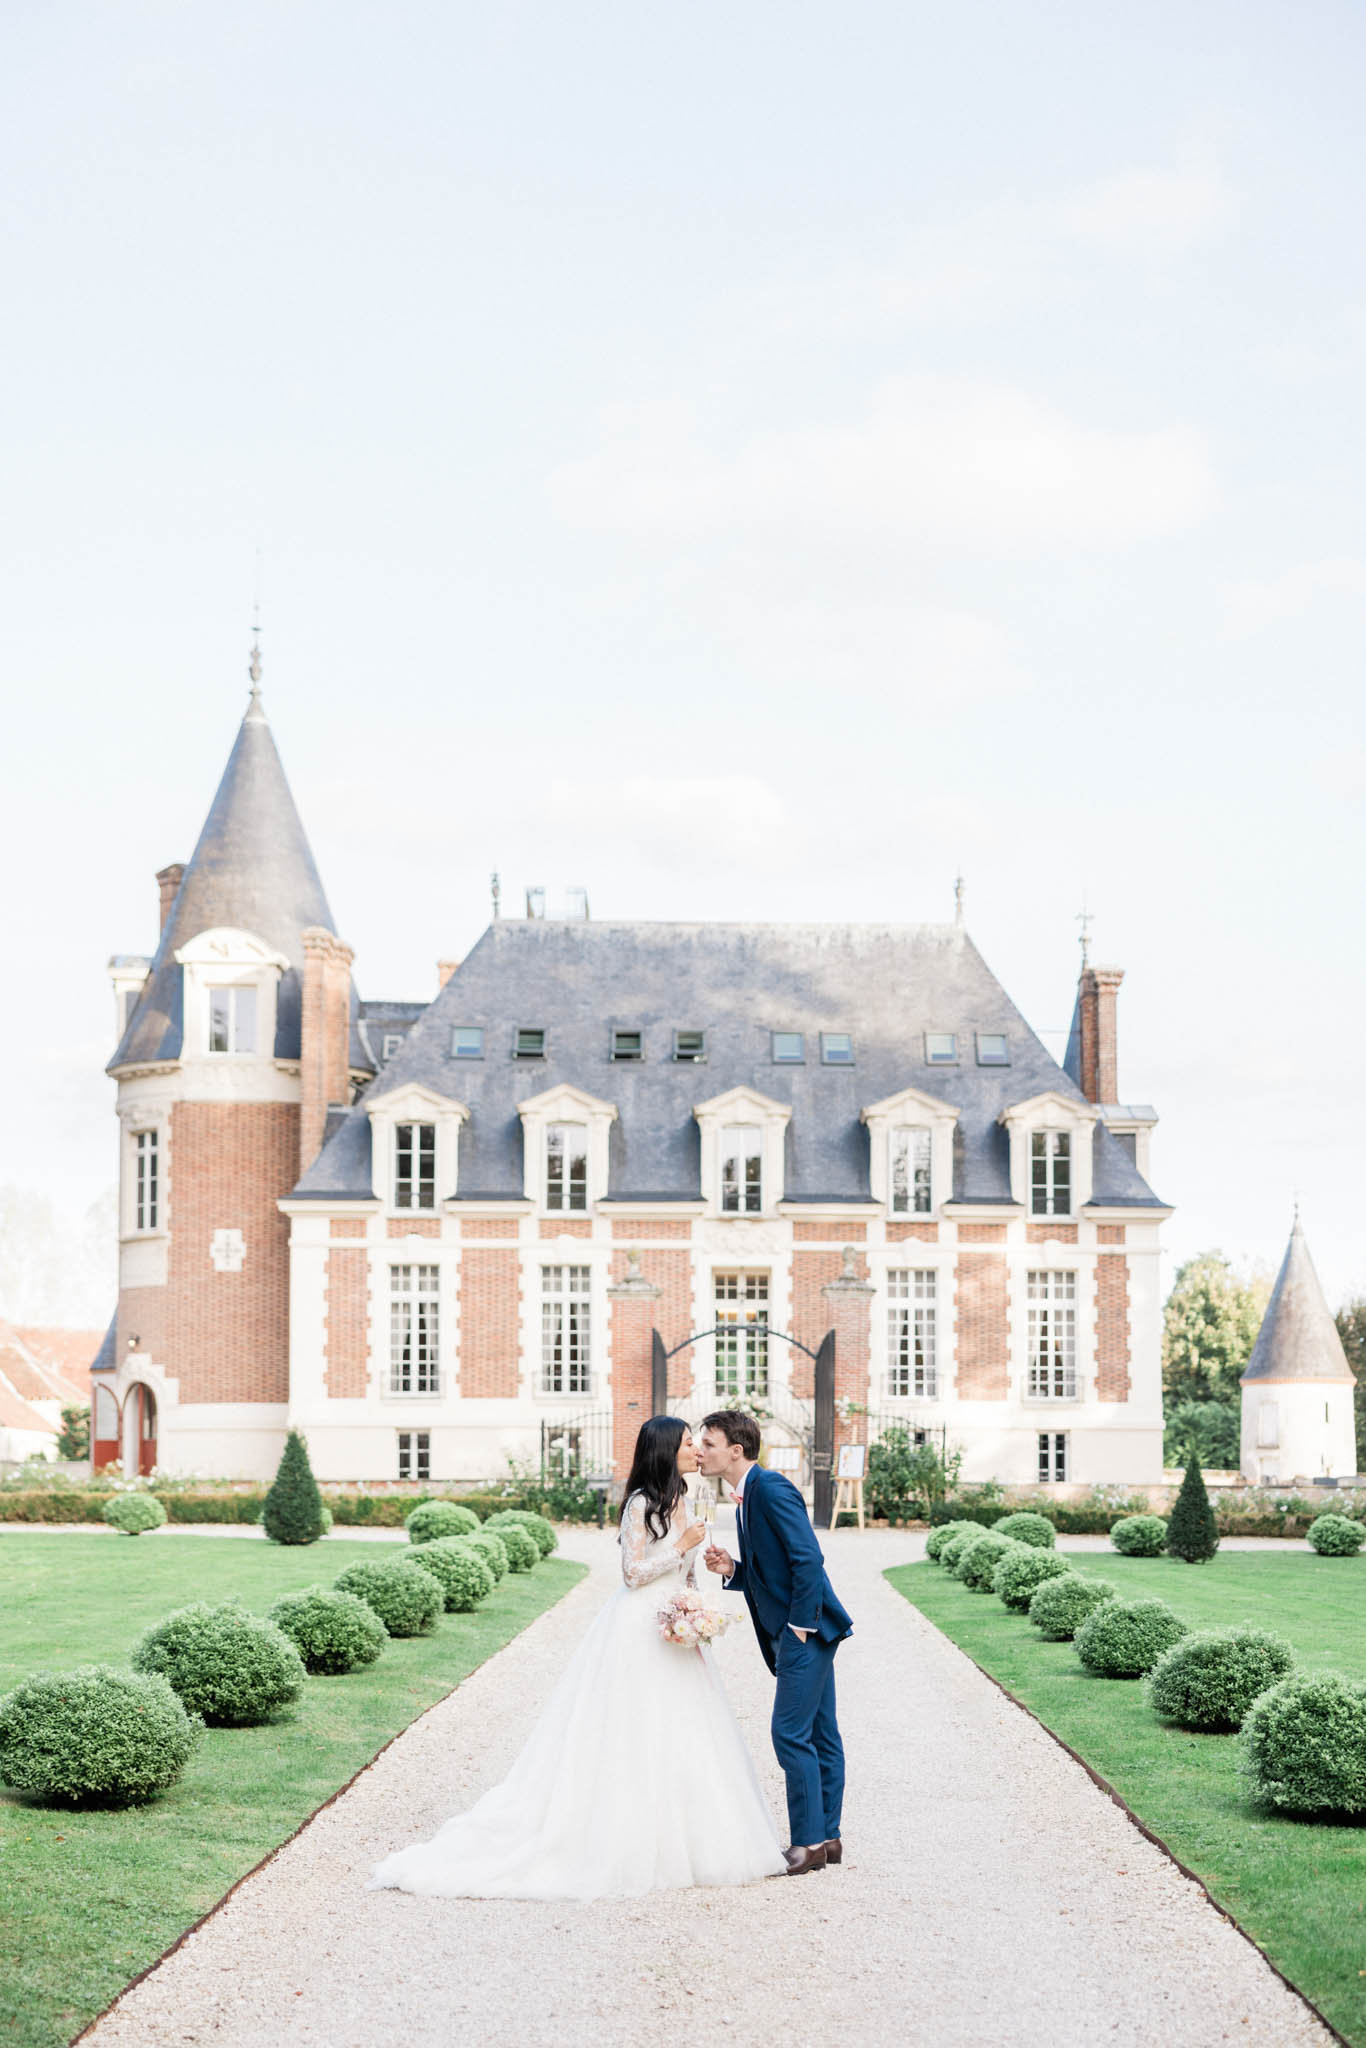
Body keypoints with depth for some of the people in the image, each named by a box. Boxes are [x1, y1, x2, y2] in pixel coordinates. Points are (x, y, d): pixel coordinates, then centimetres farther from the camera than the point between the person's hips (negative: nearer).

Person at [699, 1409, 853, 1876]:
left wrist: (801, 1623, -19)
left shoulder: (771, 1488, -14)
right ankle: (827, 1838, 18)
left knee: (790, 1734, -8)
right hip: (799, 1631, 10)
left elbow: (808, 1558, -21)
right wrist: (732, 1570, 3)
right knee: (819, 1735, 12)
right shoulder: (747, 1497, 17)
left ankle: (809, 1841, -3)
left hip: (805, 1630, -10)